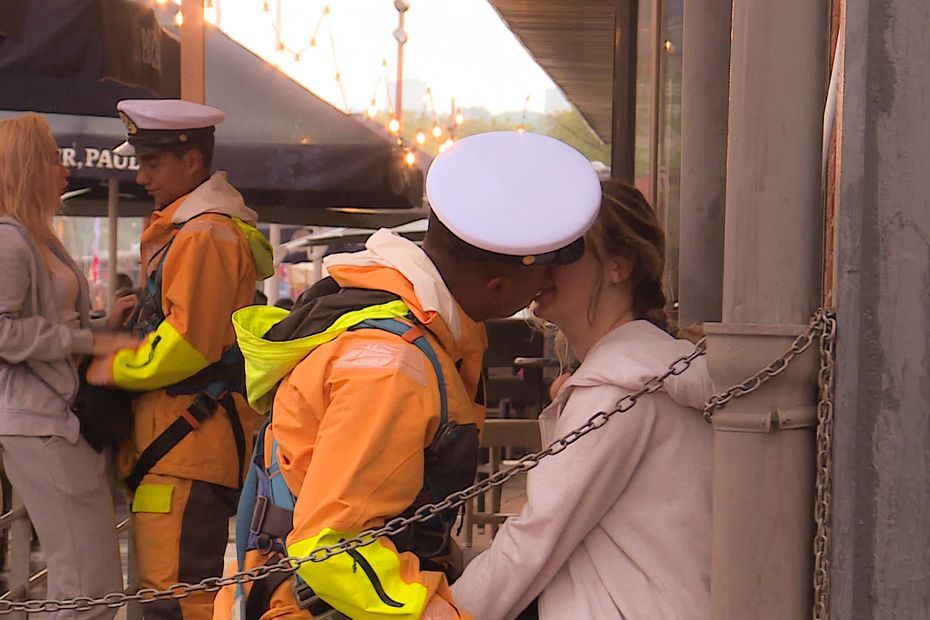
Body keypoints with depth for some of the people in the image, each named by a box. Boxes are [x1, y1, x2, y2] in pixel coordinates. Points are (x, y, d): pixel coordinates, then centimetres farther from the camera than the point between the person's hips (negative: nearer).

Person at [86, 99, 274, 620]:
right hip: (183, 441, 11)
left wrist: (111, 370, -7)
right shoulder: (185, 229, 21)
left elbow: (186, 344, -20)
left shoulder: (204, 234, -13)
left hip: (188, 442, -11)